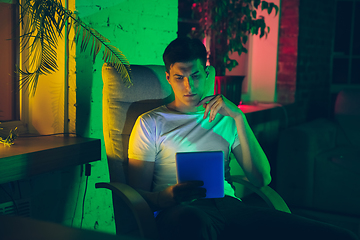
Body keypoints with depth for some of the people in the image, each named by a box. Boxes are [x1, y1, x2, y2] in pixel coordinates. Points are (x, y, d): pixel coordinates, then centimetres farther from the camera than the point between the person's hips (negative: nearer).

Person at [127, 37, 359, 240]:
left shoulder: (225, 119, 24)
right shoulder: (151, 123, 15)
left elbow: (262, 179, 12)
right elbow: (138, 194, 7)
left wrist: (239, 117, 5)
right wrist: (171, 195, -16)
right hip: (183, 210, -3)